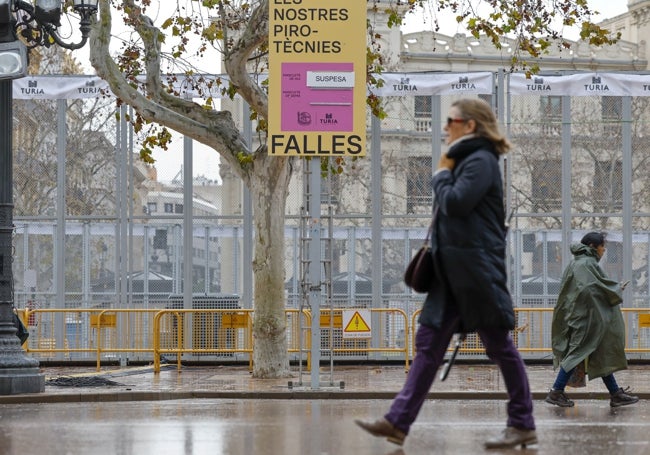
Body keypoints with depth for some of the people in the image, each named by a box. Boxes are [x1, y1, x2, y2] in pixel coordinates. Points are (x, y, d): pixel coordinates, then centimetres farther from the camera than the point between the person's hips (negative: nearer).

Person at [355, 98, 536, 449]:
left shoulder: (482, 161, -11)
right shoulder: (465, 160, 19)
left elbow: (455, 202, -21)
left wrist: (441, 174, -7)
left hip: (477, 270, -10)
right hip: (453, 272, 10)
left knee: (499, 345, -2)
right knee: (428, 344, 4)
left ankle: (523, 426, 7)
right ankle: (398, 421, 0)